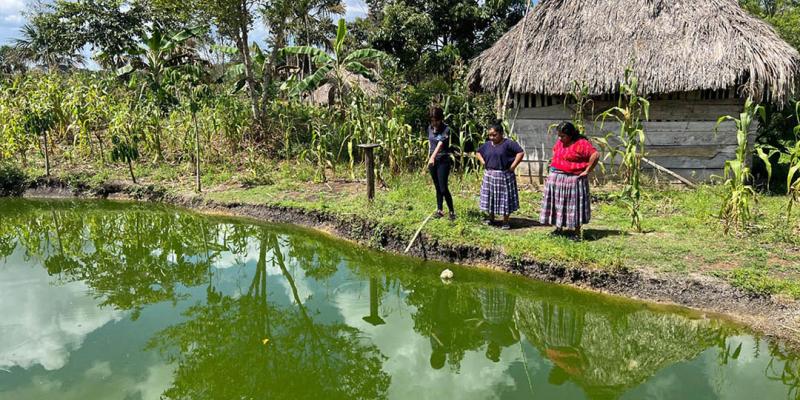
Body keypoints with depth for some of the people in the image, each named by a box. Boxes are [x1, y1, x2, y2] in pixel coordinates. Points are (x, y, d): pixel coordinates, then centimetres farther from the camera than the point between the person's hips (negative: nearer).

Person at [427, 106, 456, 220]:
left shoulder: (446, 129, -14)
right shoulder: (430, 128, 5)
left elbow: (440, 144, -29)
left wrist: (433, 157, -43)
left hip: (443, 161, -6)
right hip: (432, 160, 6)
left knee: (443, 188, -9)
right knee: (437, 187, 12)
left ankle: (452, 211, 5)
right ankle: (439, 210, 20)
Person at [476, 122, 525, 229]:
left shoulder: (508, 143, -12)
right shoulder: (487, 144, 6)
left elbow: (521, 152, -17)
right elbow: (479, 152, 22)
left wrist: (513, 166, -17)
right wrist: (483, 162, 7)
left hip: (504, 175, -5)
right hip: (489, 175, 5)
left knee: (505, 198, 1)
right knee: (490, 196, 13)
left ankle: (505, 222, 11)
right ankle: (491, 218, 29)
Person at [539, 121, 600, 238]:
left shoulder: (581, 144, -14)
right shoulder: (560, 142, 8)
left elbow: (595, 155, -20)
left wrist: (586, 171, -16)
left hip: (573, 179, -7)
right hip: (556, 178, 7)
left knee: (574, 204, 1)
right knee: (557, 203, 11)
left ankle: (577, 232, 11)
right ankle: (559, 228, 23)